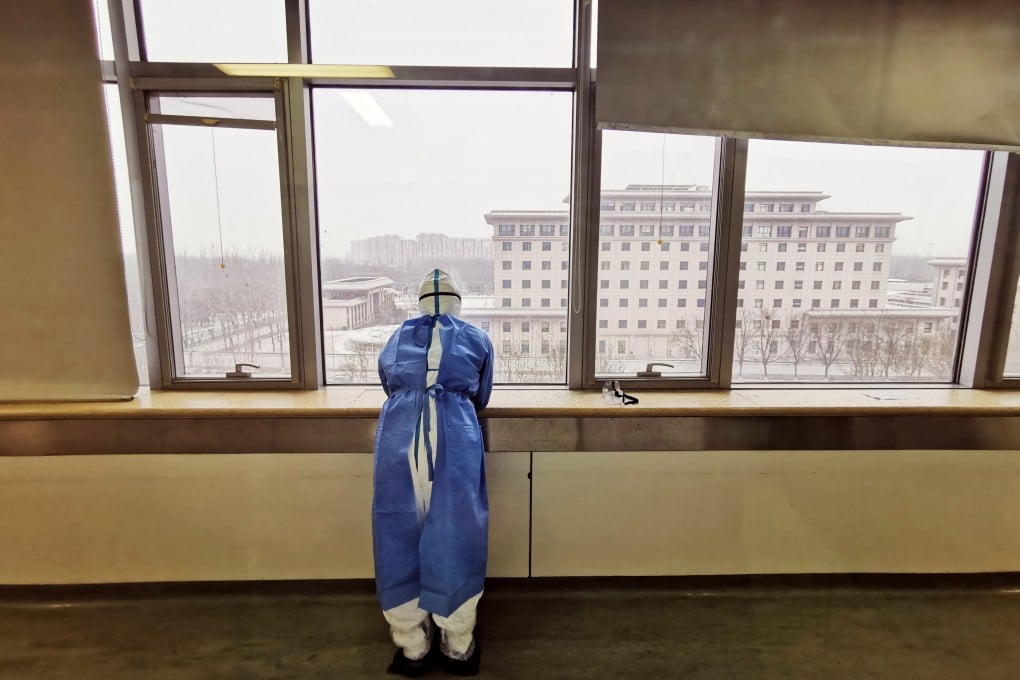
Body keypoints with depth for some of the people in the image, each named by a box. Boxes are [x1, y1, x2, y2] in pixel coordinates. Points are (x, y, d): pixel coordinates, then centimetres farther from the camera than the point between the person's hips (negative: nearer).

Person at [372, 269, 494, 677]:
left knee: (401, 538, 14)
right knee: (455, 539, 11)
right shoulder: (477, 339, 21)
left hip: (399, 438, 2)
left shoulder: (397, 338, 24)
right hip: (456, 440, -1)